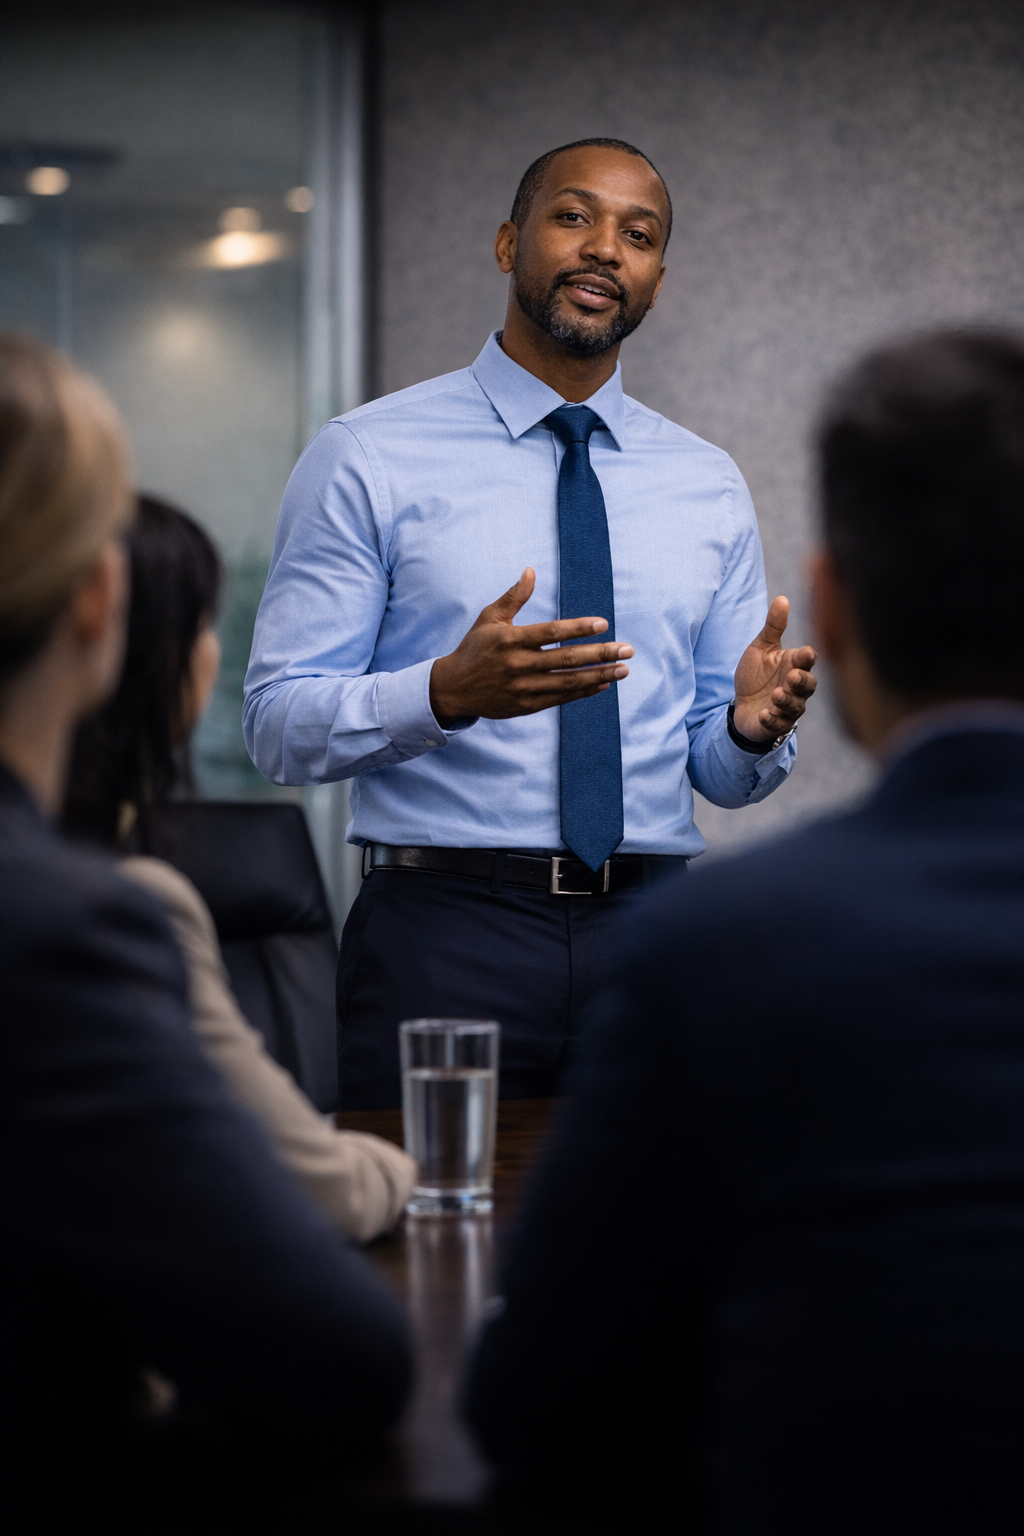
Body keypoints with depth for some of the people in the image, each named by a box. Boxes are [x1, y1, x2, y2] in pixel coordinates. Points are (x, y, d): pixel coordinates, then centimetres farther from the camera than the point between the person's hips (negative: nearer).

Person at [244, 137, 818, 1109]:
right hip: (444, 931, -3)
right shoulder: (369, 460, -1)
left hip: (649, 933, 4)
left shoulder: (708, 485, 12)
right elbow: (279, 727, -7)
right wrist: (450, 691, -24)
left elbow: (718, 772, 14)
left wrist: (754, 728, -10)